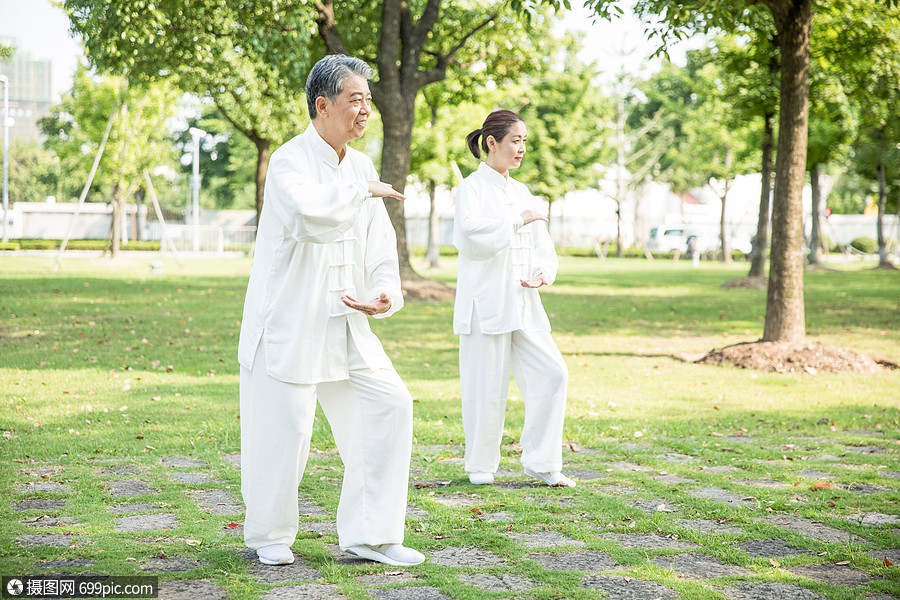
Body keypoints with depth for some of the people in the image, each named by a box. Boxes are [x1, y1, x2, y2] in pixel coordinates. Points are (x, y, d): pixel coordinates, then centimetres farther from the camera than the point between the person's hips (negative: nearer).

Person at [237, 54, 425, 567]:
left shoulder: (361, 167, 12)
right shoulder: (290, 161, -12)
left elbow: (380, 243, 12)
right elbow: (309, 213, -34)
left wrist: (386, 293, -6)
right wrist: (360, 190, -20)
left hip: (346, 323, 7)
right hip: (288, 321, -7)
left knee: (390, 405, 1)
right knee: (284, 428, -4)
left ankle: (369, 534, 11)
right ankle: (270, 535, 21)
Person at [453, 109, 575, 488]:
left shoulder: (521, 192, 16)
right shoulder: (472, 188, -5)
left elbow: (541, 246, 17)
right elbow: (472, 231, -25)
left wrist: (544, 273, -3)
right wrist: (518, 220, -17)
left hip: (522, 302, 6)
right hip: (486, 303, -6)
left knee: (552, 373, -1)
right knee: (486, 386, -1)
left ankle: (540, 461, 10)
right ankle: (480, 468, 15)